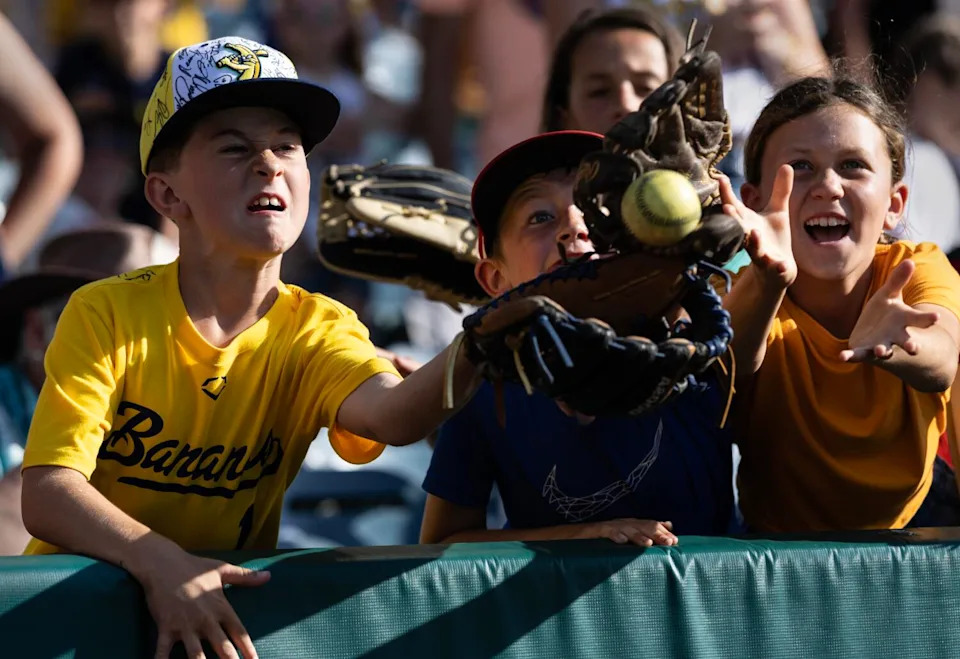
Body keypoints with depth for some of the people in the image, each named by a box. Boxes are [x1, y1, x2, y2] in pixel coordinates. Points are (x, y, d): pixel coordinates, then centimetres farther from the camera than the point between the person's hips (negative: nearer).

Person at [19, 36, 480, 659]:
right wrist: (160, 561, -35)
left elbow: (391, 413, -25)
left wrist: (475, 348, -46)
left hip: (225, 609, 1)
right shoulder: (107, 315, -9)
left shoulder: (315, 332, -4)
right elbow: (47, 494, -17)